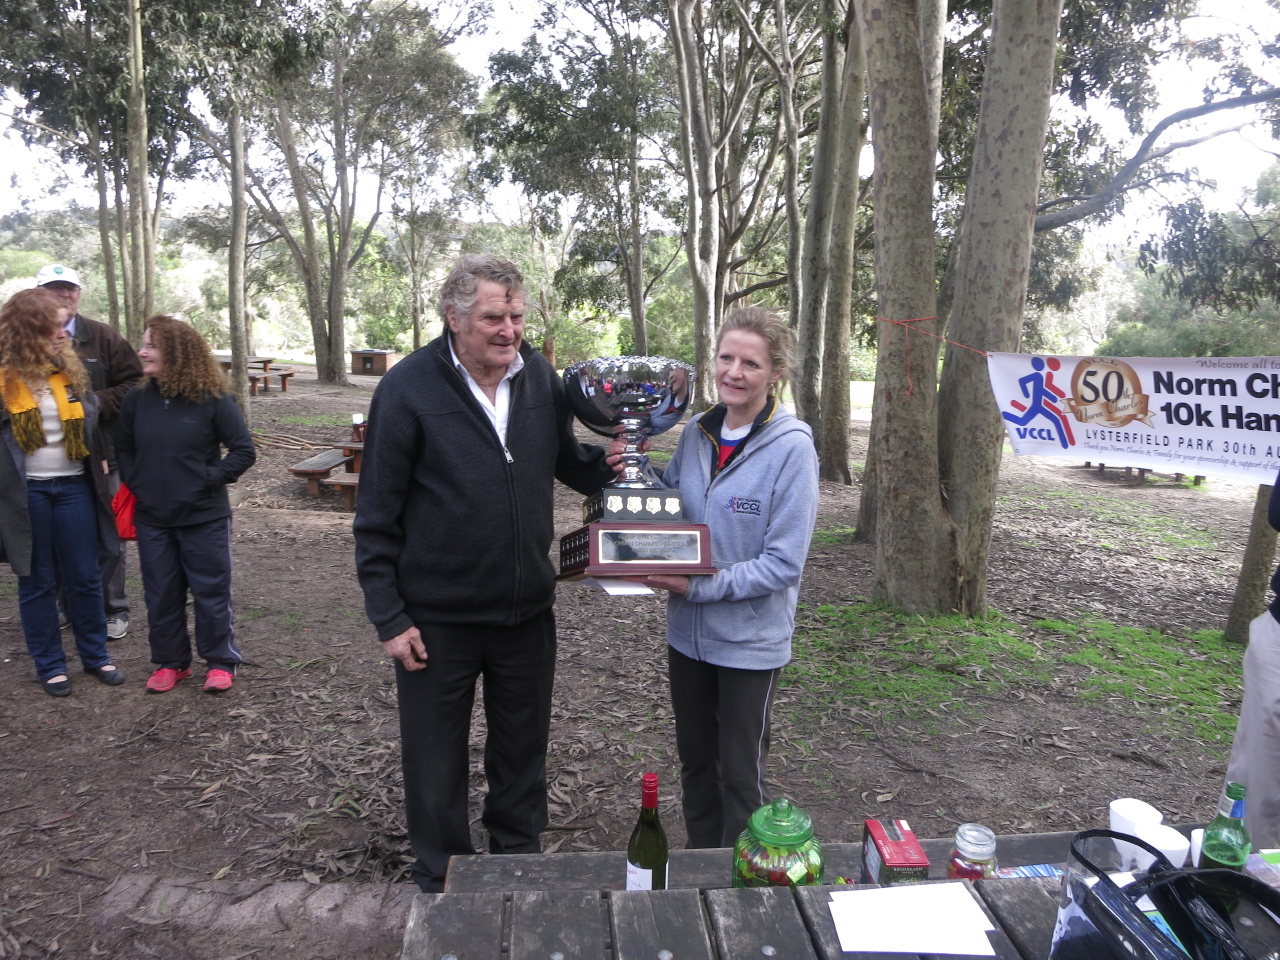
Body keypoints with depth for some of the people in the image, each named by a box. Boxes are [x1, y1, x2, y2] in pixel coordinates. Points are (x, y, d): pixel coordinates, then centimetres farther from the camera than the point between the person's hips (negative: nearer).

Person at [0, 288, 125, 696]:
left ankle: (95, 655, 25)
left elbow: (92, 420, 13)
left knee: (84, 577, 10)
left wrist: (100, 472, 7)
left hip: (73, 486, 3)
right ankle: (50, 664, 23)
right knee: (37, 582, 10)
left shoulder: (71, 368, 3)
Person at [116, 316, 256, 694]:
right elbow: (123, 448, 15)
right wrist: (135, 484, 3)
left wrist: (210, 478, -14)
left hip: (203, 517, -4)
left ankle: (221, 661, 22)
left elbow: (244, 450, -9)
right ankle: (170, 662, 30)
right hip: (152, 518, 4)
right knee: (161, 594, 14)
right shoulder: (137, 399, 0)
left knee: (211, 591, 7)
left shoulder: (213, 399, -13)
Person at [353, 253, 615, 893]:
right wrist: (389, 618, -11)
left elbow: (563, 461, 13)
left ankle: (518, 860, 44)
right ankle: (439, 880, 38)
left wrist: (606, 463, -9)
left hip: (527, 611, 4)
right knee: (436, 762, 15)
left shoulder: (541, 376, -1)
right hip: (436, 620, -4)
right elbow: (376, 517, -10)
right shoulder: (408, 389, -13)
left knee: (522, 751, 20)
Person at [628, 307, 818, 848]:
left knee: (740, 773, 14)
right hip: (688, 632, 5)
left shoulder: (791, 447, -17)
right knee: (695, 758, 22)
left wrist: (700, 586, -23)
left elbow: (783, 563, -19)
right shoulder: (697, 432, 0)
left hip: (750, 640, -5)